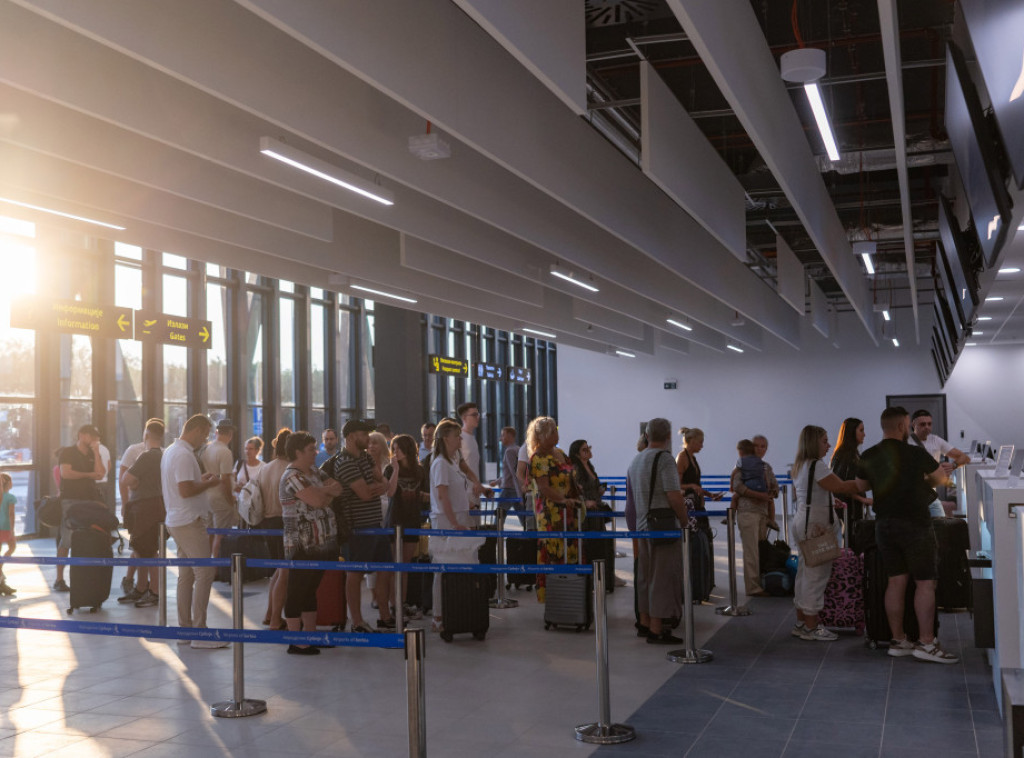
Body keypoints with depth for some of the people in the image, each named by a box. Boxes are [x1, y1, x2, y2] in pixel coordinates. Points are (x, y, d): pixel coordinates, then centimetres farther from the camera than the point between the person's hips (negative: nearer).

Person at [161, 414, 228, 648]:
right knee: (205, 573, -9)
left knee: (186, 575, 13)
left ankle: (184, 629, 18)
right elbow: (185, 490, -26)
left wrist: (201, 479, 17)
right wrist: (209, 483, -11)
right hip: (189, 522, -11)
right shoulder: (184, 455, -18)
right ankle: (199, 633, -8)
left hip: (176, 521, 11)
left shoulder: (171, 451, 16)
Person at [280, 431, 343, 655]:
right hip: (302, 546, -9)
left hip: (322, 544, 9)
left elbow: (337, 489, 6)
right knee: (297, 593, -3)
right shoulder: (292, 477, -14)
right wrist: (327, 491, -2)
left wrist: (321, 492, -13)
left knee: (311, 590, 15)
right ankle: (295, 643, 1)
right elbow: (317, 501, -23)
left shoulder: (313, 472, 14)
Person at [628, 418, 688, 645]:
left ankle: (645, 623, 24)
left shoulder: (636, 459, 13)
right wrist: (686, 521, -9)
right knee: (662, 576, -3)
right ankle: (655, 630, -1)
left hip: (642, 524, 8)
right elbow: (674, 496, -19)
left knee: (645, 575, 16)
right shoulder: (664, 458, -14)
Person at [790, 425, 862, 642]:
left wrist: (829, 503, 24)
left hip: (802, 519, 10)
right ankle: (811, 628, -2)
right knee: (817, 574, -6)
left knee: (805, 573, 14)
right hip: (817, 524, -10)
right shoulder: (816, 466, -15)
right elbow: (841, 487, -20)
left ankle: (801, 623, 20)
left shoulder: (799, 466, 15)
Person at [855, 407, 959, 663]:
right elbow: (941, 477, 4)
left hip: (884, 524, 6)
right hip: (914, 524, -6)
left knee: (896, 582, 11)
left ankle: (898, 641, 15)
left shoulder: (868, 457, 2)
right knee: (925, 583, 0)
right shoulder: (915, 454, -12)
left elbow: (861, 485, 19)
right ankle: (926, 643, -2)